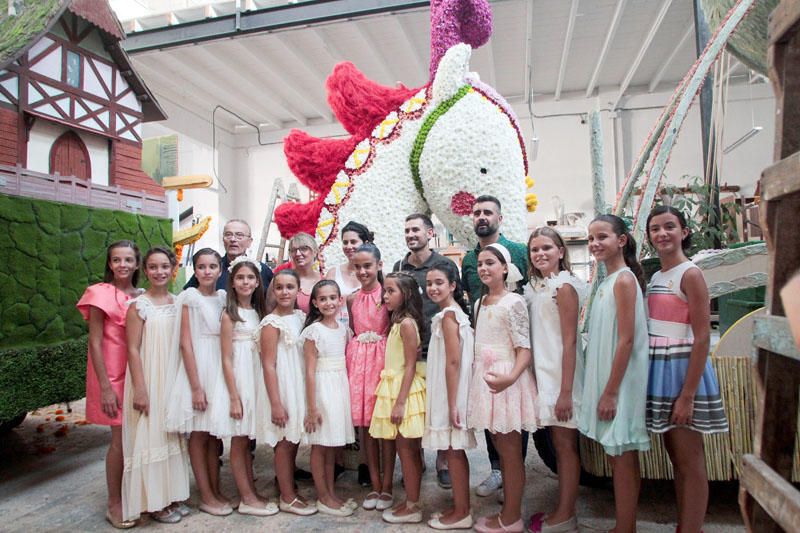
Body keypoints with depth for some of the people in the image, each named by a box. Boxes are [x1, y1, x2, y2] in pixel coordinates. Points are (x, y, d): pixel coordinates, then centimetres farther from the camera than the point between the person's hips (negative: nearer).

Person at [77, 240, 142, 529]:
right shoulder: (100, 294, -8)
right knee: (121, 440, 2)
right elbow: (95, 343, -10)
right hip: (114, 375, -4)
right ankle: (114, 504, 20)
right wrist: (105, 387, -14)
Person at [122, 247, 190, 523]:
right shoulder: (138, 305, -9)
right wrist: (140, 389, -15)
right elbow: (133, 349, -11)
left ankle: (170, 495, 28)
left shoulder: (177, 303, 5)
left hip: (173, 378, 5)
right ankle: (154, 502, 19)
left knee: (171, 436, 14)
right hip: (148, 380, -5)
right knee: (149, 437, 4)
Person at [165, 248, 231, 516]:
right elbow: (185, 342, -10)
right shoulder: (190, 297, -6)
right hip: (197, 367, -5)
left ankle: (216, 490, 21)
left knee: (214, 432, 11)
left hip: (219, 366, 5)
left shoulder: (222, 297, 8)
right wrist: (196, 386, -14)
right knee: (199, 433, 5)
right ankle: (206, 496, 15)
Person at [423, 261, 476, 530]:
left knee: (453, 451, 2)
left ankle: (461, 513, 15)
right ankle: (460, 506, 28)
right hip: (446, 392, 9)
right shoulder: (455, 312, 11)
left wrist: (451, 404, -19)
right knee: (455, 451, 16)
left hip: (450, 393, -9)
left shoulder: (447, 315, -17)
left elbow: (454, 361, -20)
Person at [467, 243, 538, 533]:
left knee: (511, 451, 4)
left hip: (506, 378, -7)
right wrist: (476, 371, 7)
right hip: (484, 378, 7)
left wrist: (511, 377, -31)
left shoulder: (514, 302, -11)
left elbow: (524, 348, -16)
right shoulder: (479, 303, 11)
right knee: (499, 447, 16)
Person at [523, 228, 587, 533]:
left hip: (562, 374, -7)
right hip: (543, 373, 7)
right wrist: (539, 380, 9)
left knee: (565, 445, 3)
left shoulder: (564, 287, -11)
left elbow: (570, 342, -15)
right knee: (558, 444, 14)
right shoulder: (534, 288, 10)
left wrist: (565, 391, -18)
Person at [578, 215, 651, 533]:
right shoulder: (607, 282, 12)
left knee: (623, 459, 2)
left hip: (619, 381, -9)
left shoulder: (624, 280, -14)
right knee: (617, 458, 16)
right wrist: (602, 389, 14)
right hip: (606, 379, 9)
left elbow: (627, 339, -19)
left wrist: (610, 391, -19)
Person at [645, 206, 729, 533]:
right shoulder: (655, 277, 11)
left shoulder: (690, 275, -12)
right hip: (657, 371, 8)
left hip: (682, 370, -8)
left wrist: (688, 395, -18)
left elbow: (702, 338, -16)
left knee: (690, 461, 3)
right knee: (676, 457, 17)